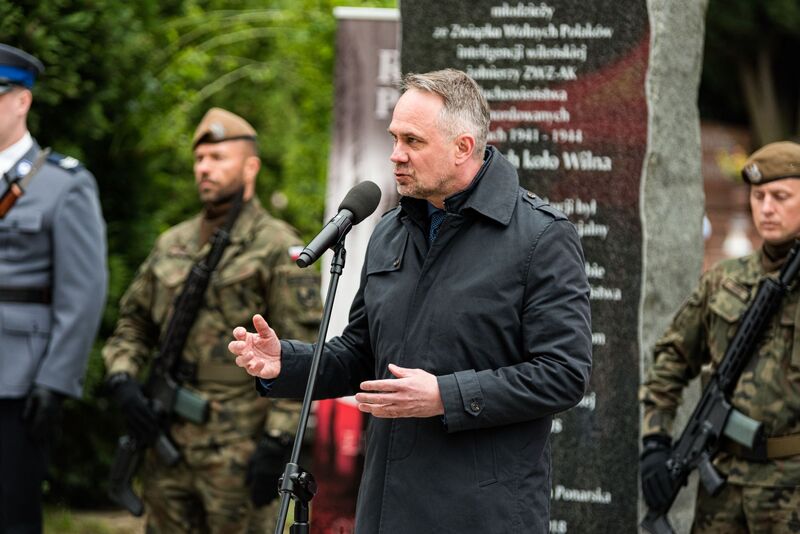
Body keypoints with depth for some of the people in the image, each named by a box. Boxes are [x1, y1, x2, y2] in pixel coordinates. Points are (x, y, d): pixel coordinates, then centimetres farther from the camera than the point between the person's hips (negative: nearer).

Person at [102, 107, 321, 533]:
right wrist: (122, 381, 1)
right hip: (166, 438, 6)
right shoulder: (172, 244, 15)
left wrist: (278, 441, -16)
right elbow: (133, 322, 21)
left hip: (237, 448, -6)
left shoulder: (277, 249, -5)